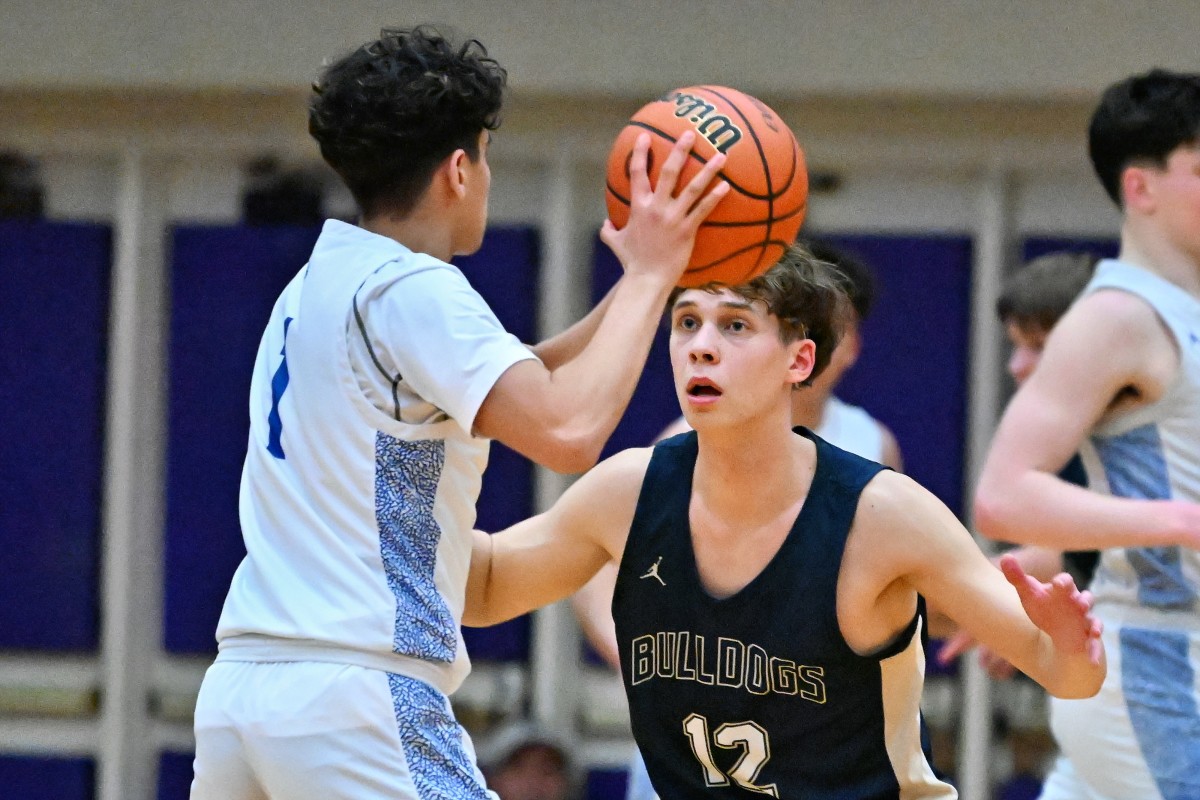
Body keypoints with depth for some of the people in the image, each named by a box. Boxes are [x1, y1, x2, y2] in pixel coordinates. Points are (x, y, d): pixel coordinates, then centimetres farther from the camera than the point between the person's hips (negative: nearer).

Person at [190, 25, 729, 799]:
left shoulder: (322, 280, 18)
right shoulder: (411, 290, -10)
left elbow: (513, 388, 26)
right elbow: (569, 431, -21)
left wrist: (639, 283, 19)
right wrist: (648, 276, -9)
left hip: (241, 681, 9)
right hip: (354, 697, -9)